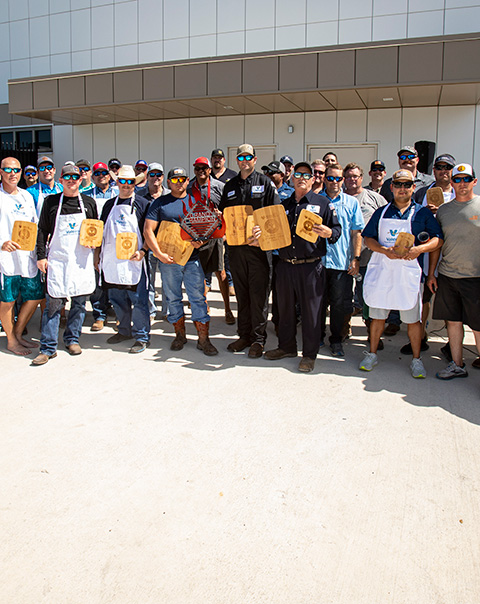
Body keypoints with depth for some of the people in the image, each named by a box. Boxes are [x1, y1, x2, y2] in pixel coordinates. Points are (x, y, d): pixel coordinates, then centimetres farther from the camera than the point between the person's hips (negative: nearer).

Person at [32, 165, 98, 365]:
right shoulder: (51, 202, 6)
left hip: (82, 260, 2)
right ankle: (48, 348, 2)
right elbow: (43, 230, 6)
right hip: (57, 260, -2)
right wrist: (41, 255, -2)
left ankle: (72, 339, 23)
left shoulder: (89, 202, 10)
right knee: (53, 303, -4)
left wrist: (97, 253, 1)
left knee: (79, 302, 6)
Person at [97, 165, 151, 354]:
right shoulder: (110, 204, 15)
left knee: (138, 300, -3)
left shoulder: (142, 204, 1)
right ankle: (124, 330, 29)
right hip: (111, 260, 5)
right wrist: (97, 255, 13)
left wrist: (142, 251, -18)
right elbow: (101, 231, 19)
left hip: (133, 260, -5)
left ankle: (141, 337, 6)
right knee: (117, 299, 13)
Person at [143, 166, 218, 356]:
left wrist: (201, 240, -10)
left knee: (198, 298, -2)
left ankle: (203, 339, 4)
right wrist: (159, 253, -13)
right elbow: (148, 230, -1)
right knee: (173, 298, 8)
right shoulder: (160, 203, 6)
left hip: (193, 258, 0)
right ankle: (180, 335, 23)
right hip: (169, 259, 0)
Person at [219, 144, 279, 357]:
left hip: (259, 246, -4)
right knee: (241, 294, 10)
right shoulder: (230, 186, 16)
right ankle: (244, 335, 20)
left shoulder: (265, 183, 3)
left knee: (258, 294, -2)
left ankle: (258, 339, 7)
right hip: (236, 246, 5)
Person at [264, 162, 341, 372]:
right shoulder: (284, 204, 16)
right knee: (285, 307, 13)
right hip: (285, 265, 5)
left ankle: (310, 354, 13)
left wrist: (328, 233, -20)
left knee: (311, 310, 1)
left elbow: (337, 228, 1)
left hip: (310, 266, -4)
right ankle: (286, 346, 30)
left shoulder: (322, 203, 3)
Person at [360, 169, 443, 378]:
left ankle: (416, 359, 19)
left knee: (413, 318, 4)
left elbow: (438, 239, 1)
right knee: (377, 315, 10)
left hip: (409, 272, -2)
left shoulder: (422, 213, 5)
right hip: (381, 270, 2)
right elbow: (368, 238, 7)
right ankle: (372, 354, 25)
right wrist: (385, 250, -11)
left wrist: (419, 249, -18)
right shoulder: (381, 212, 11)